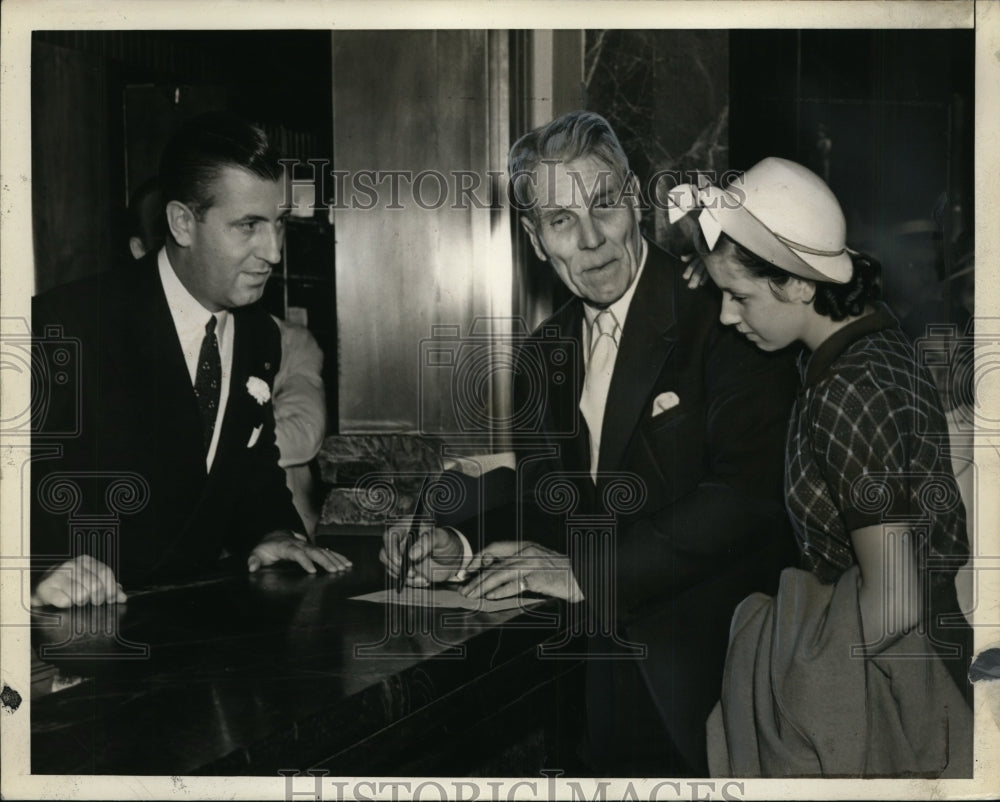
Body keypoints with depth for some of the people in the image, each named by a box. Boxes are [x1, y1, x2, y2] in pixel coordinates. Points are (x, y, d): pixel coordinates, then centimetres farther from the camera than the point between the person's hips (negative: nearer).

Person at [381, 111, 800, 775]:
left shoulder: (722, 316, -14)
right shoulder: (545, 353, 8)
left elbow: (748, 491, -22)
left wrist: (588, 571, -22)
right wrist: (462, 547, -6)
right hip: (613, 665, 6)